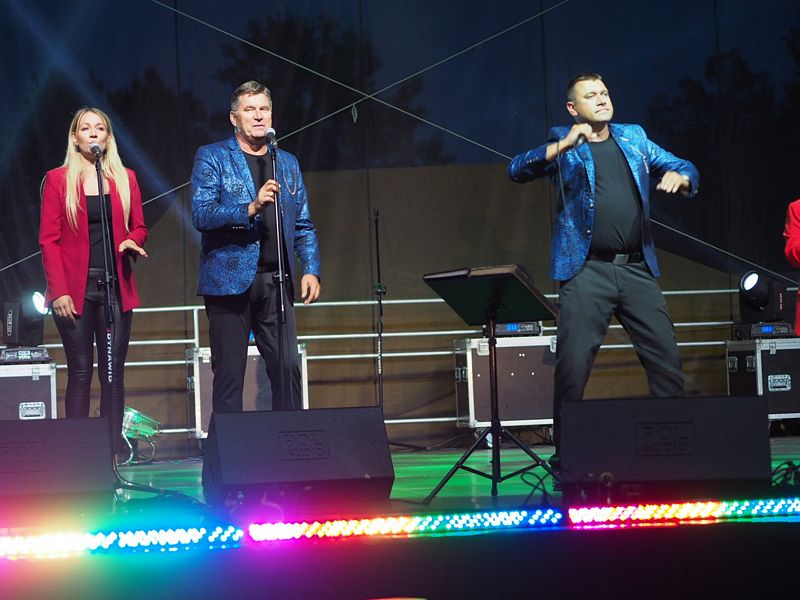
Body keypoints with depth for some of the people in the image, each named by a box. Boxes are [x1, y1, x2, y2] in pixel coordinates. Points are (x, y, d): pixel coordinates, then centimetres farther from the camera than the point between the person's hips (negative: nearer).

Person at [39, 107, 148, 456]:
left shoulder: (125, 178, 12)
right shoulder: (58, 180, 3)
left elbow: (138, 228, 16)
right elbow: (49, 240, -1)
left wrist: (132, 241, -8)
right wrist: (59, 291, -10)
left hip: (116, 286, 3)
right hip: (76, 289, -3)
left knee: (114, 372, 0)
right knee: (80, 372, -4)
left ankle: (115, 450, 1)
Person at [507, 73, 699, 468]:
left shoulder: (633, 138, 17)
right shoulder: (562, 144, 6)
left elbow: (686, 169, 21)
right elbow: (518, 171, -8)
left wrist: (679, 177, -4)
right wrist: (563, 145, -22)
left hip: (638, 270, 4)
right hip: (586, 271, -4)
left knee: (666, 359, 0)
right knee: (572, 366, -8)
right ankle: (566, 454, 2)